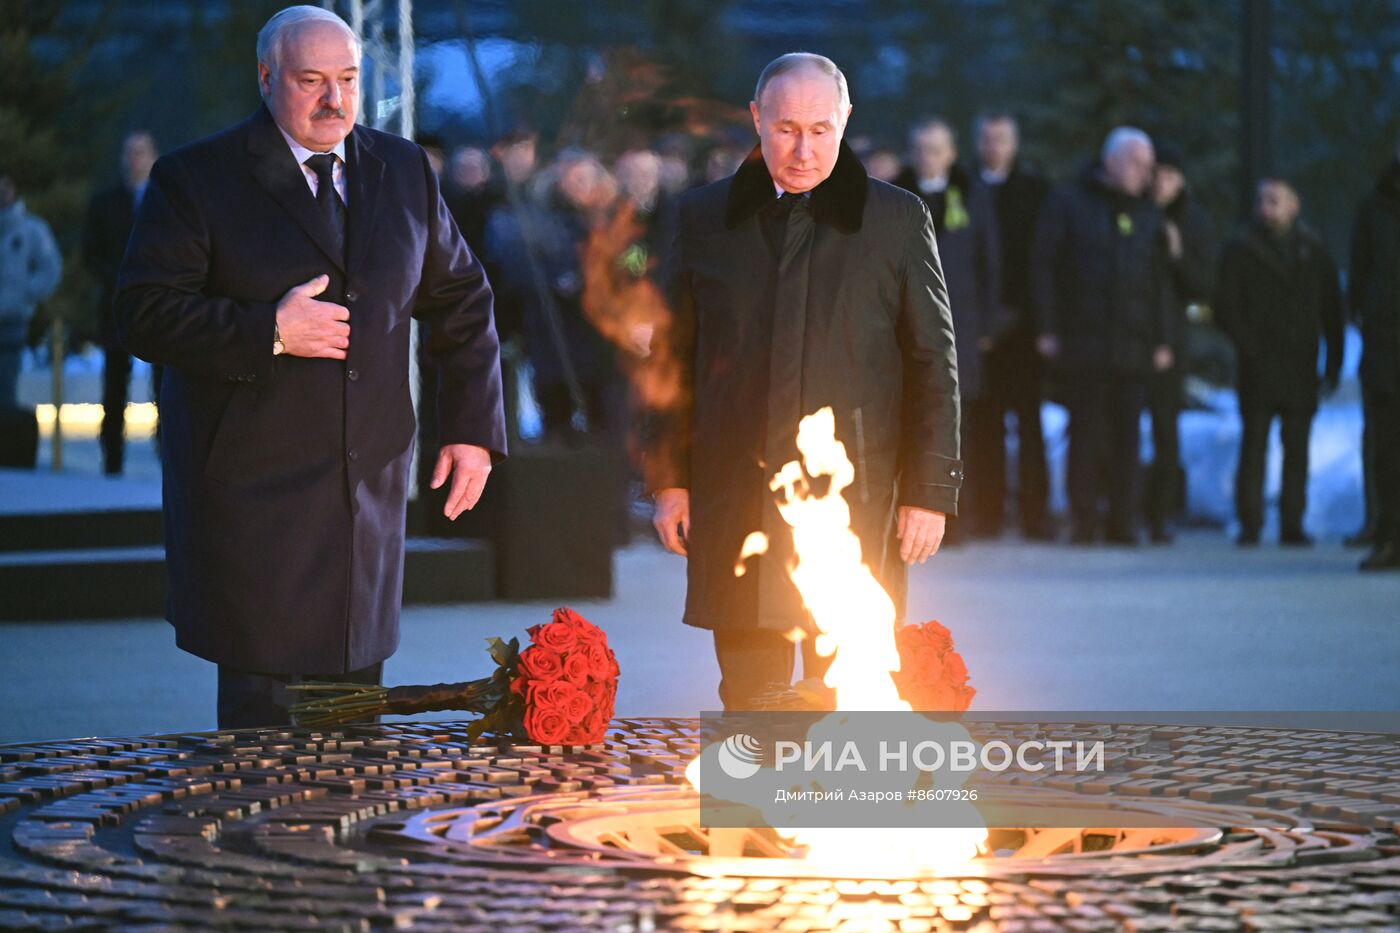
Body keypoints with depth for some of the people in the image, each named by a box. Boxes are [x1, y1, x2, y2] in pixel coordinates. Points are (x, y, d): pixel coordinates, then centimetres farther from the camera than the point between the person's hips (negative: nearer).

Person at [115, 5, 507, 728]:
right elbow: (145, 315, -9)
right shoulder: (195, 179, -3)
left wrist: (472, 427, 9)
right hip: (252, 498, -4)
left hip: (369, 491, 4)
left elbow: (462, 301, 18)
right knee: (263, 715, -4)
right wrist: (268, 332, -19)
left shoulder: (403, 172, 11)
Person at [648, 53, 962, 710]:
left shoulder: (897, 219, 4)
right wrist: (669, 479, 7)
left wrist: (930, 491, 0)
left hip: (855, 498, -2)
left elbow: (933, 362, 5)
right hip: (734, 499, 2)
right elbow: (674, 356, 13)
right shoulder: (704, 218, 9)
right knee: (747, 696, 4)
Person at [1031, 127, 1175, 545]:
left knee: (1126, 436, 1)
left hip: (1132, 347, 3)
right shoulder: (1069, 203, 3)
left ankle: (1123, 522, 5)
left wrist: (1162, 339, 8)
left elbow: (1159, 282, 16)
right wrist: (1047, 328, -6)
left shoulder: (1148, 214, 15)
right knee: (1086, 433, -2)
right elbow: (1043, 266, 0)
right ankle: (1083, 522, 2)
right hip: (1082, 342, -3)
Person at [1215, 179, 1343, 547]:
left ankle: (1292, 523, 8)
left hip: (1301, 369, 2)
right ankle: (1249, 523, 1)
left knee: (1297, 448, 3)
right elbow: (1226, 306, 1)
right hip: (1258, 369, -2)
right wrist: (1248, 347, -10)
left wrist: (1333, 365, 7)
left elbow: (1332, 310, 12)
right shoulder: (1241, 249, 3)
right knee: (1254, 444, -3)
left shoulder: (1313, 251, 9)